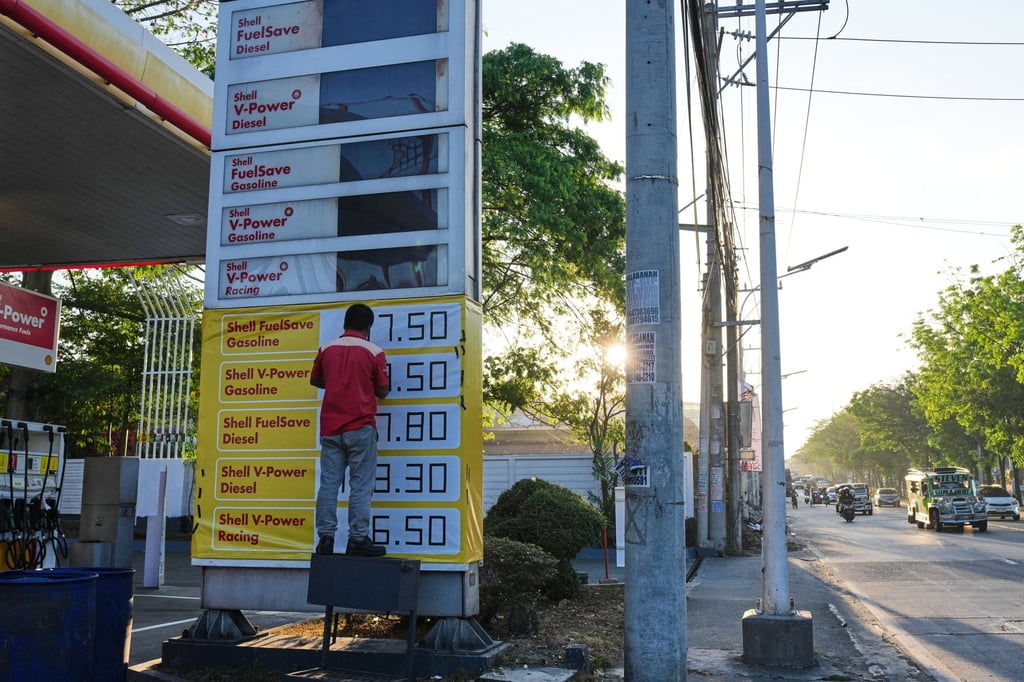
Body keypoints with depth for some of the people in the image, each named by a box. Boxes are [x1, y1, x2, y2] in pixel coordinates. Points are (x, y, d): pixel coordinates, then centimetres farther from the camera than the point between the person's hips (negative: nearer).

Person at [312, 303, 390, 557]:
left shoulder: (327, 349, 6)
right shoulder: (374, 352, -4)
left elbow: (315, 380, 20)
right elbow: (382, 392, 0)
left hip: (330, 427, 4)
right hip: (360, 427, -3)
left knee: (328, 483, 5)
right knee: (361, 485, 0)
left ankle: (325, 539, 5)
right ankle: (358, 540, -1)